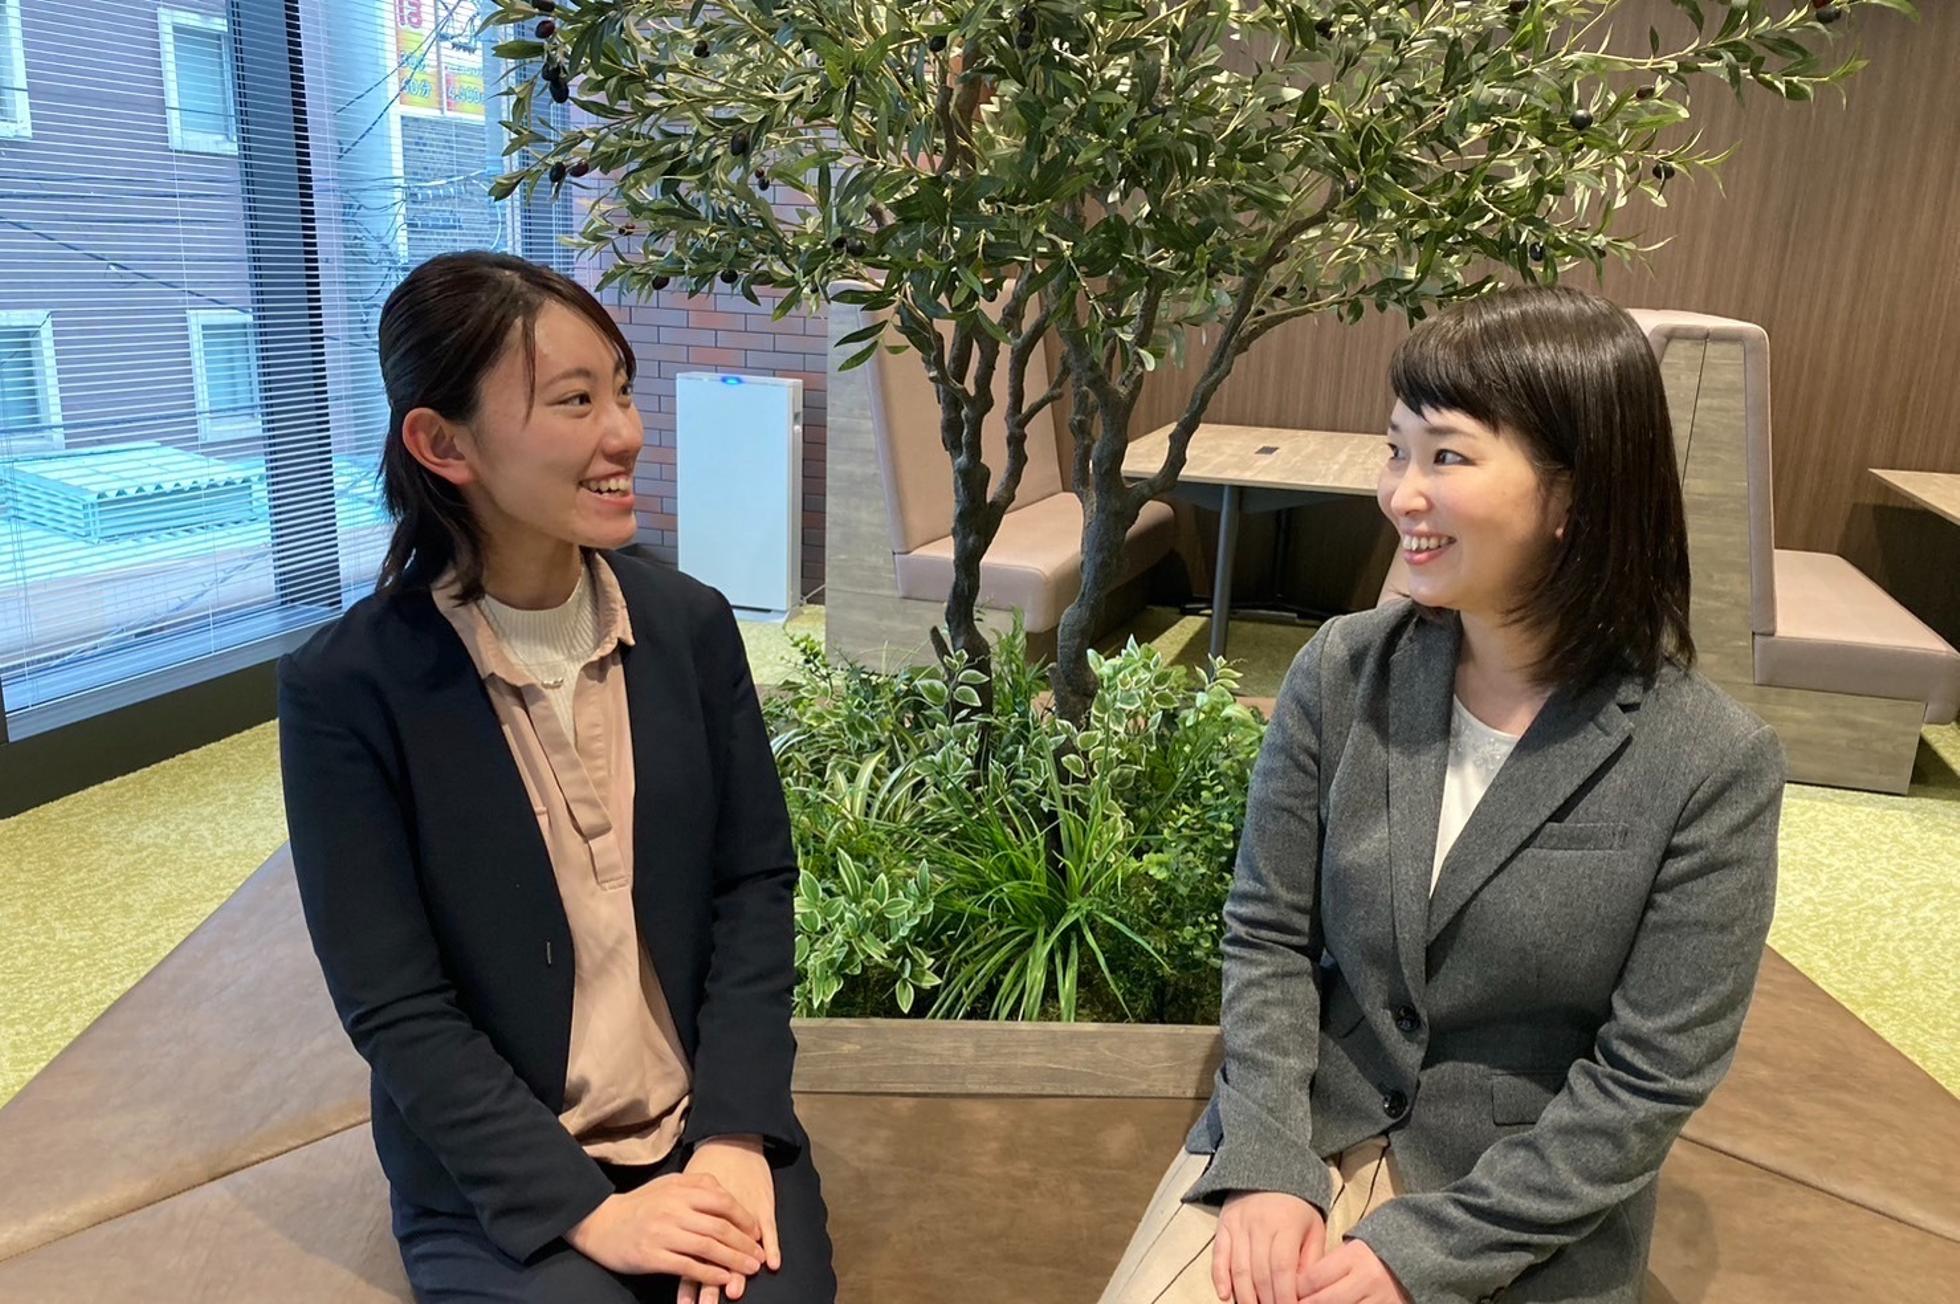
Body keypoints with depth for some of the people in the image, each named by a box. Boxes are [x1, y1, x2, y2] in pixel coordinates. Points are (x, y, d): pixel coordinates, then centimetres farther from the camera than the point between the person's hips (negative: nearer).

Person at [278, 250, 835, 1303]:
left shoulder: (690, 623, -4)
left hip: (710, 1131, 2)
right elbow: (394, 1009, -11)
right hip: (497, 1183, -2)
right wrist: (585, 1211, -15)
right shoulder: (344, 687, -14)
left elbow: (756, 882, -1)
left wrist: (737, 1134, -11)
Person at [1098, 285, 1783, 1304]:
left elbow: (1650, 1080, -11)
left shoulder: (1712, 766, -15)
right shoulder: (1340, 671, -7)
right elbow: (1267, 934, -2)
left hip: (1522, 1217, -2)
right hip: (1303, 1130, 3)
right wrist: (1268, 1164, -13)